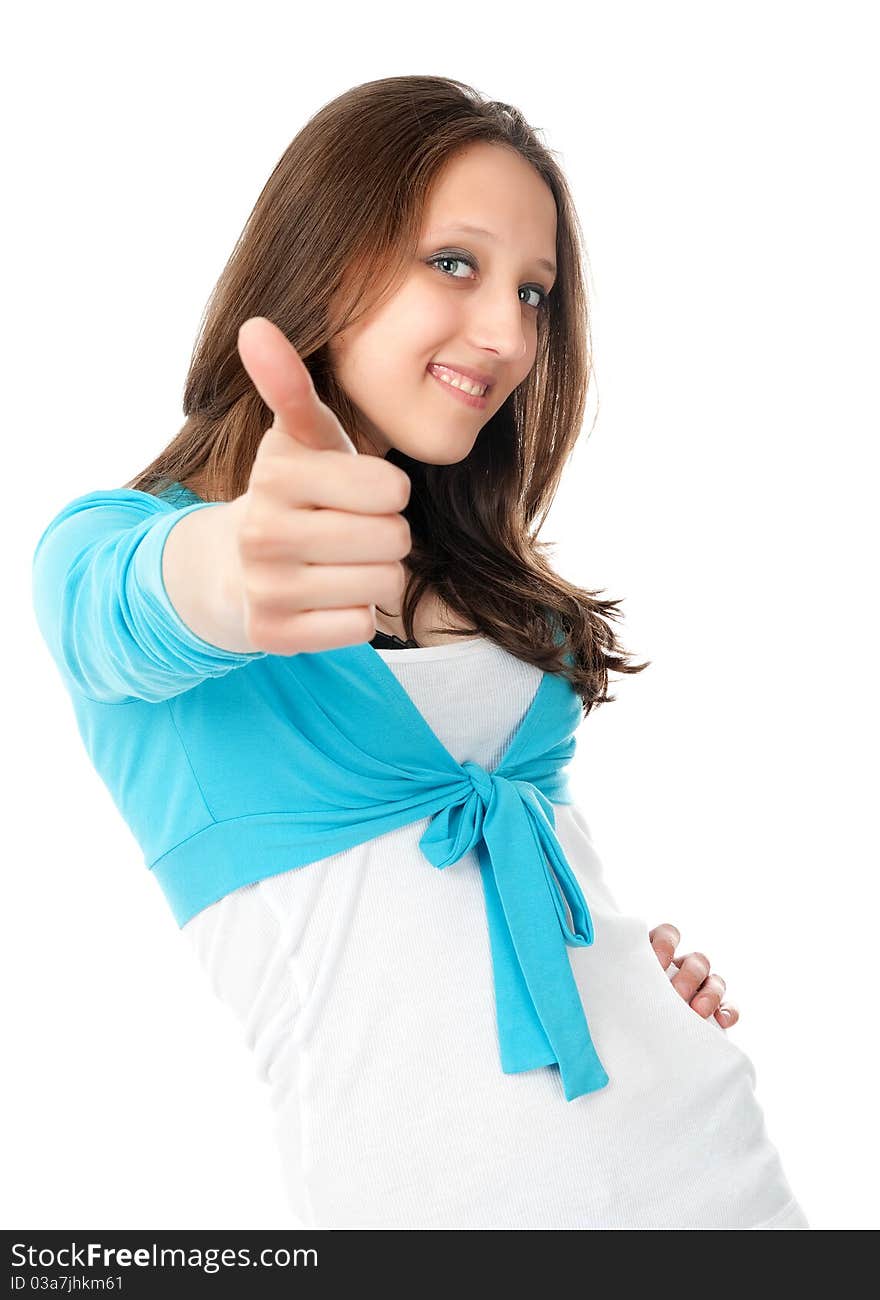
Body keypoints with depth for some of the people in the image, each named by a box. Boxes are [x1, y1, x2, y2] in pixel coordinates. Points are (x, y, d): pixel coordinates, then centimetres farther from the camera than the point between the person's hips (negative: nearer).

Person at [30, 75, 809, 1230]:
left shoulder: (491, 576, 11)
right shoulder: (109, 544, -6)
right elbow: (131, 618, -29)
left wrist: (644, 964, 2)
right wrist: (229, 580, -50)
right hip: (434, 1184, -5)